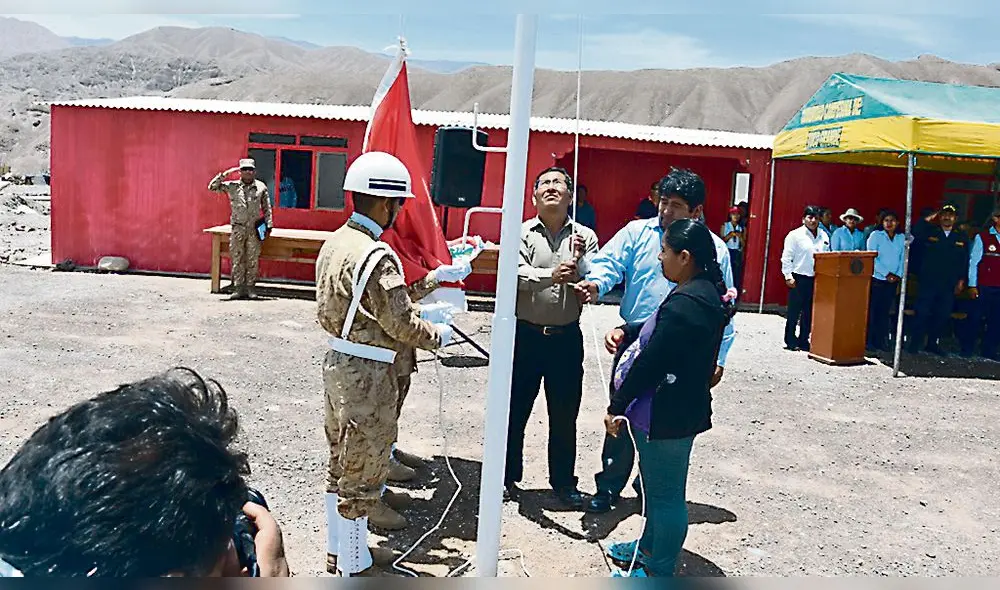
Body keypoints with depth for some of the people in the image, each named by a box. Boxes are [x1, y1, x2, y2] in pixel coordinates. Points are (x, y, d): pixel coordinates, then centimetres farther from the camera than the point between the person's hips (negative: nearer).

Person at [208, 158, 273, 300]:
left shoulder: (261, 187, 6)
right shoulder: (232, 186, 5)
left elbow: (267, 208, 9)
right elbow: (212, 187, 4)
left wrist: (268, 226, 5)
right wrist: (224, 174, -5)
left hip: (255, 229, 0)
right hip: (238, 228, 0)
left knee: (253, 259, 2)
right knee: (237, 259, 1)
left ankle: (250, 288, 8)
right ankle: (238, 288, 5)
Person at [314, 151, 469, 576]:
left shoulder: (335, 242, 6)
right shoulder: (377, 256, -23)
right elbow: (402, 325, -21)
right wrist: (440, 333, -1)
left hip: (338, 364, 9)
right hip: (367, 376, -9)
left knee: (341, 466, 20)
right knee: (361, 475, 5)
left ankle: (340, 549, 35)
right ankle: (353, 568, 20)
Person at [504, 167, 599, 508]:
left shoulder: (585, 237, 6)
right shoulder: (521, 233, 0)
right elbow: (517, 274, -18)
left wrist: (579, 261, -18)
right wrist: (552, 275, -34)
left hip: (566, 337, 2)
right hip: (526, 335, -1)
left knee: (565, 415, 10)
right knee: (515, 409, 9)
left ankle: (563, 482, 26)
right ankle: (507, 477, 26)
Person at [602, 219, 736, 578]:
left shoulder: (686, 303, -27)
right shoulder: (707, 290, 5)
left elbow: (650, 362, -25)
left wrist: (616, 406, -15)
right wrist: (627, 331, 6)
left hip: (666, 414, -10)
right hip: (677, 408, 10)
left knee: (665, 493, 6)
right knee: (657, 485, 26)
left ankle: (658, 571, 23)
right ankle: (650, 546, 45)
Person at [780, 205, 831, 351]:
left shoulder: (824, 236, 10)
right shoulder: (795, 235, -5)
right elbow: (786, 258, -6)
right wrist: (788, 277, -10)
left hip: (816, 279, 5)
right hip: (799, 278, -5)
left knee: (809, 311, 9)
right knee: (794, 311, 2)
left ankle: (803, 340, 19)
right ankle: (790, 340, 11)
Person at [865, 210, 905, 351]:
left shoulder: (902, 238, 11)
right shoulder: (876, 235, -1)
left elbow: (903, 259, 9)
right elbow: (872, 257, -7)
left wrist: (898, 275, -5)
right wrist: (886, 274, -11)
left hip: (893, 281, 3)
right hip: (876, 278, -3)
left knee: (885, 312, 6)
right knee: (872, 311, -2)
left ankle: (881, 341, 11)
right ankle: (868, 341, 3)